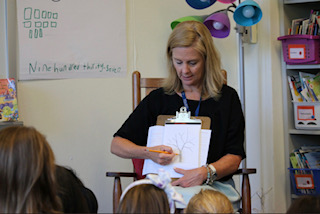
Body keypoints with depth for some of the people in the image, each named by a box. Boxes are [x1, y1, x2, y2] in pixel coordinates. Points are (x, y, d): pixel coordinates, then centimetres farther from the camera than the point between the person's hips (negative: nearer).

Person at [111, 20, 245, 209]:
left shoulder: (227, 98, 11)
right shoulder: (158, 99, 13)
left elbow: (234, 157, 5)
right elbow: (117, 145, 12)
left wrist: (205, 173, -16)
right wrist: (148, 153, -9)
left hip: (214, 186, -1)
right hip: (164, 185, 1)